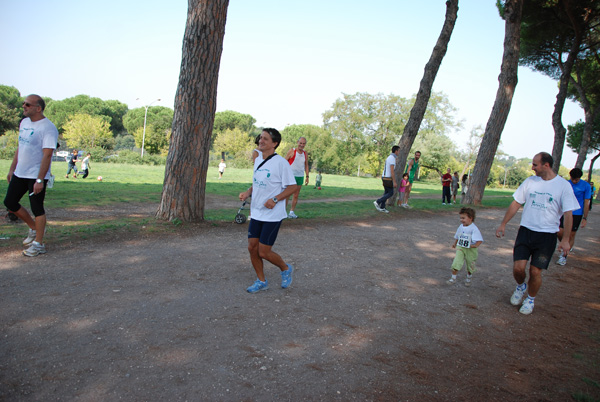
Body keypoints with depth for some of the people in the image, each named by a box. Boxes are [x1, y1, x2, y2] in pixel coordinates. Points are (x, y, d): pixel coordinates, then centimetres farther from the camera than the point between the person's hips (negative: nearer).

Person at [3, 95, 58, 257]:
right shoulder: (24, 122, 12)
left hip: (36, 176, -9)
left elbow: (47, 155, -20)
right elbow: (20, 147, 20)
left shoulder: (48, 128, -16)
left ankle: (38, 244, 10)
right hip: (19, 174, 9)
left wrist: (39, 180, -24)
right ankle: (34, 228, 31)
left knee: (37, 208, -1)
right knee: (9, 202, 13)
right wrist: (12, 169, 18)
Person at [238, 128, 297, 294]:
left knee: (264, 252, -4)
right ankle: (261, 281, 26)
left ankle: (286, 269, 25)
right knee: (252, 248, 7)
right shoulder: (258, 159, 9)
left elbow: (292, 186, -12)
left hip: (273, 215, -7)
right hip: (256, 213, 7)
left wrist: (275, 199, -24)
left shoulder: (281, 162, -14)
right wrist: (248, 192, 2)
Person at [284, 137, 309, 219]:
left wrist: (307, 176, 12)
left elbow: (306, 165, 17)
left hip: (300, 177, 4)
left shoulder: (305, 153, 9)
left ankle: (291, 212, 15)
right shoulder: (292, 151, -5)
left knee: (296, 195, 7)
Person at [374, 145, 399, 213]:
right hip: (388, 179, -9)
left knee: (386, 193, 12)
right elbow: (392, 171, -23)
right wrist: (394, 182, -21)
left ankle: (382, 208, 12)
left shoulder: (389, 158, 15)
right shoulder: (392, 158, -18)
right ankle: (377, 202, -4)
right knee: (390, 193, -1)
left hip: (384, 177, 10)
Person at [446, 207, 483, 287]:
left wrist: (475, 245, -33)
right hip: (460, 248, 4)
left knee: (470, 264, 14)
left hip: (471, 250, -4)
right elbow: (457, 236, 20)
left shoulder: (474, 229, -18)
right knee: (457, 262, -9)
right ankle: (453, 278, 0)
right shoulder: (461, 227, 2)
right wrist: (455, 243, 28)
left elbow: (480, 240, -20)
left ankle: (468, 278, 38)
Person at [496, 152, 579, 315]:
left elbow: (568, 213, -5)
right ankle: (521, 286, 29)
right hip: (526, 230, 2)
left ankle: (530, 299, 25)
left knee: (535, 272, -1)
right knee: (518, 267, -6)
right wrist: (503, 225, 7)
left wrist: (565, 239, -11)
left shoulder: (563, 185, -6)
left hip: (547, 235, -2)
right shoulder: (530, 181, 4)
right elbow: (515, 204, 9)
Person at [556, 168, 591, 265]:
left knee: (571, 235, 1)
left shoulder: (586, 186, -6)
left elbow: (586, 203, -4)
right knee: (560, 232, -3)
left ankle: (564, 256, 11)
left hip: (577, 214, -3)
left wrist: (585, 218, -6)